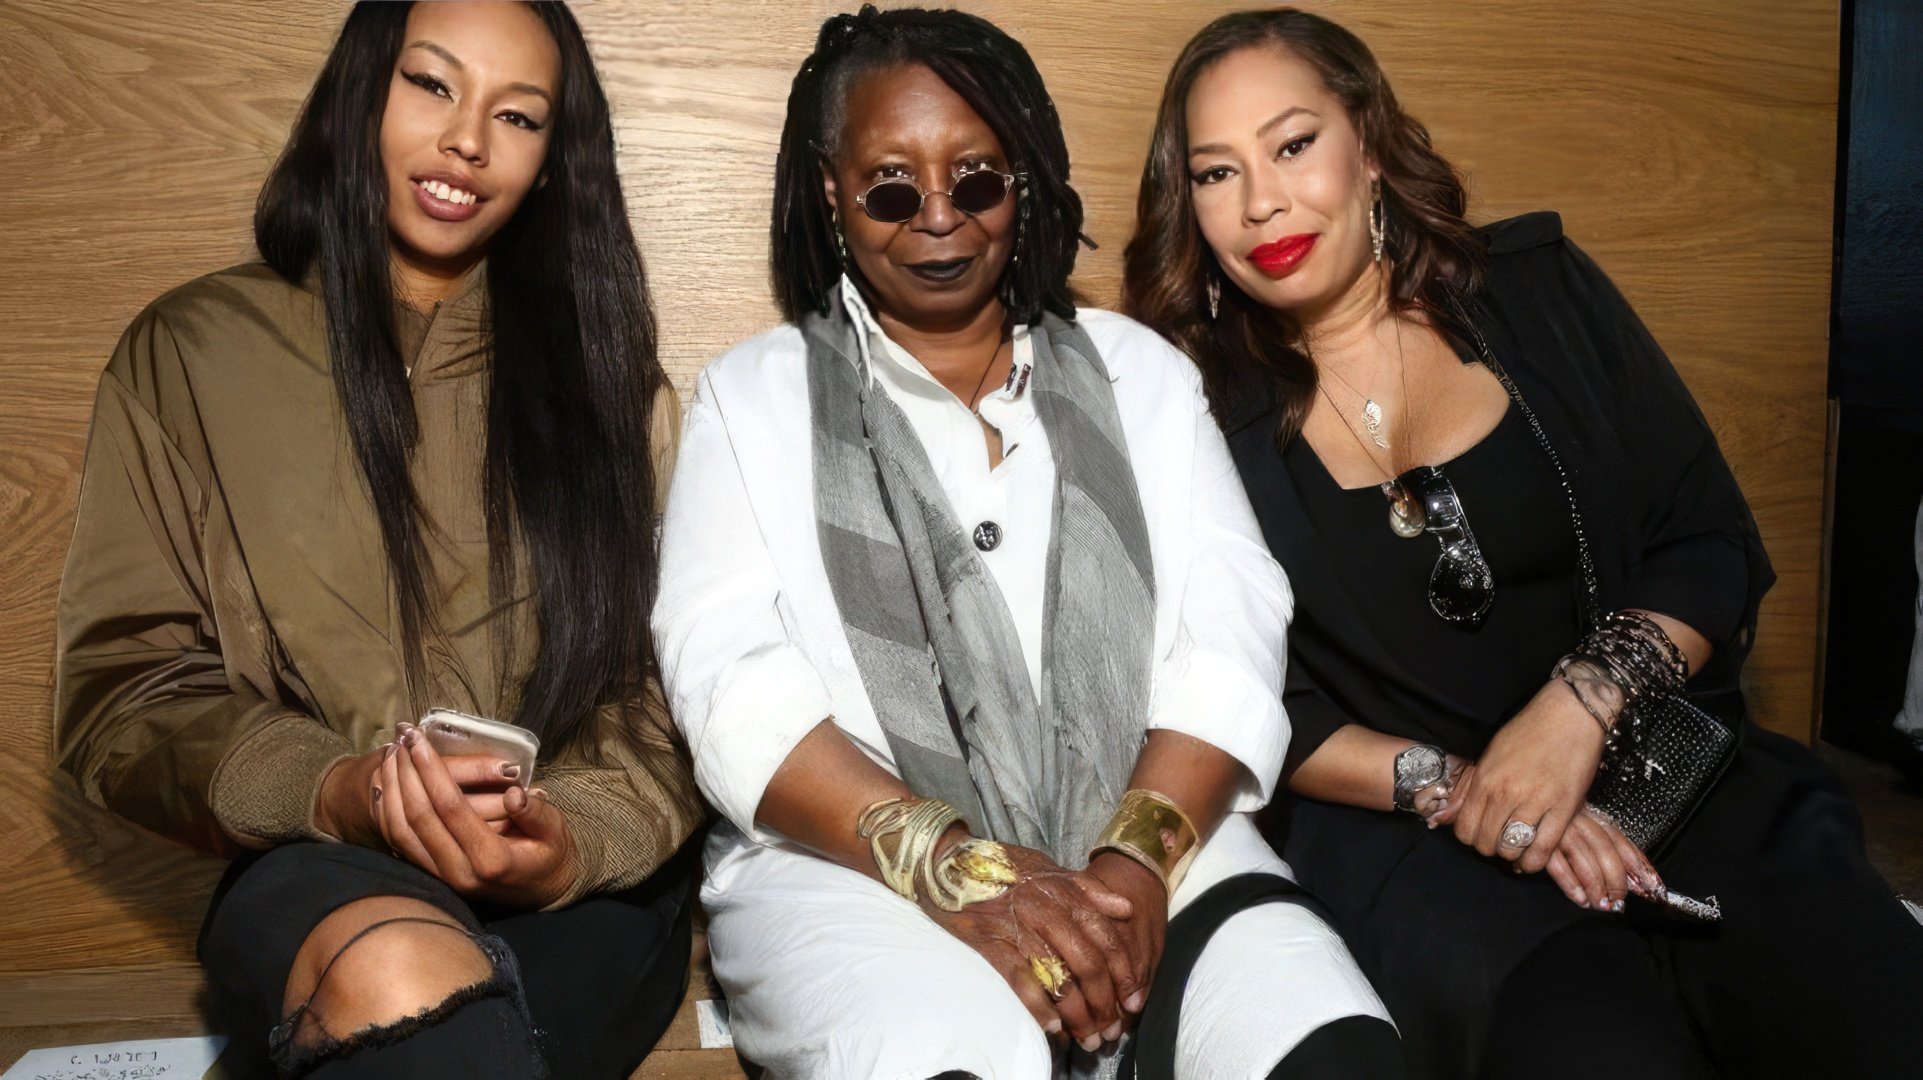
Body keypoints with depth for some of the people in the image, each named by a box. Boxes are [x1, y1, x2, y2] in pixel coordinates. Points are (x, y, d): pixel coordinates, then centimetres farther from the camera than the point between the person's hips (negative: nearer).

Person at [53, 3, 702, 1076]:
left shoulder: (603, 375, 10)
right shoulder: (191, 353, 7)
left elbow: (667, 697, 4)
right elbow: (126, 685, 4)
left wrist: (572, 842, -17)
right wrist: (336, 790, -15)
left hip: (583, 899, 1)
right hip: (320, 879, 0)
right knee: (392, 969, -35)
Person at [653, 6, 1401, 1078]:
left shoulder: (1138, 369, 17)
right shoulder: (753, 395, 11)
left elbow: (1229, 634, 5)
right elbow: (730, 679, -3)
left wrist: (1141, 856, -13)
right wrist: (957, 867, -17)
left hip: (1156, 843, 2)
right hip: (855, 868, -1)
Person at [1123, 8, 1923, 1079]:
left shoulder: (1538, 289, 5)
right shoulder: (1203, 413, -1)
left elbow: (1712, 547, 5)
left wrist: (1582, 703, -13)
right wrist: (1451, 786, -13)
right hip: (1405, 837, -2)